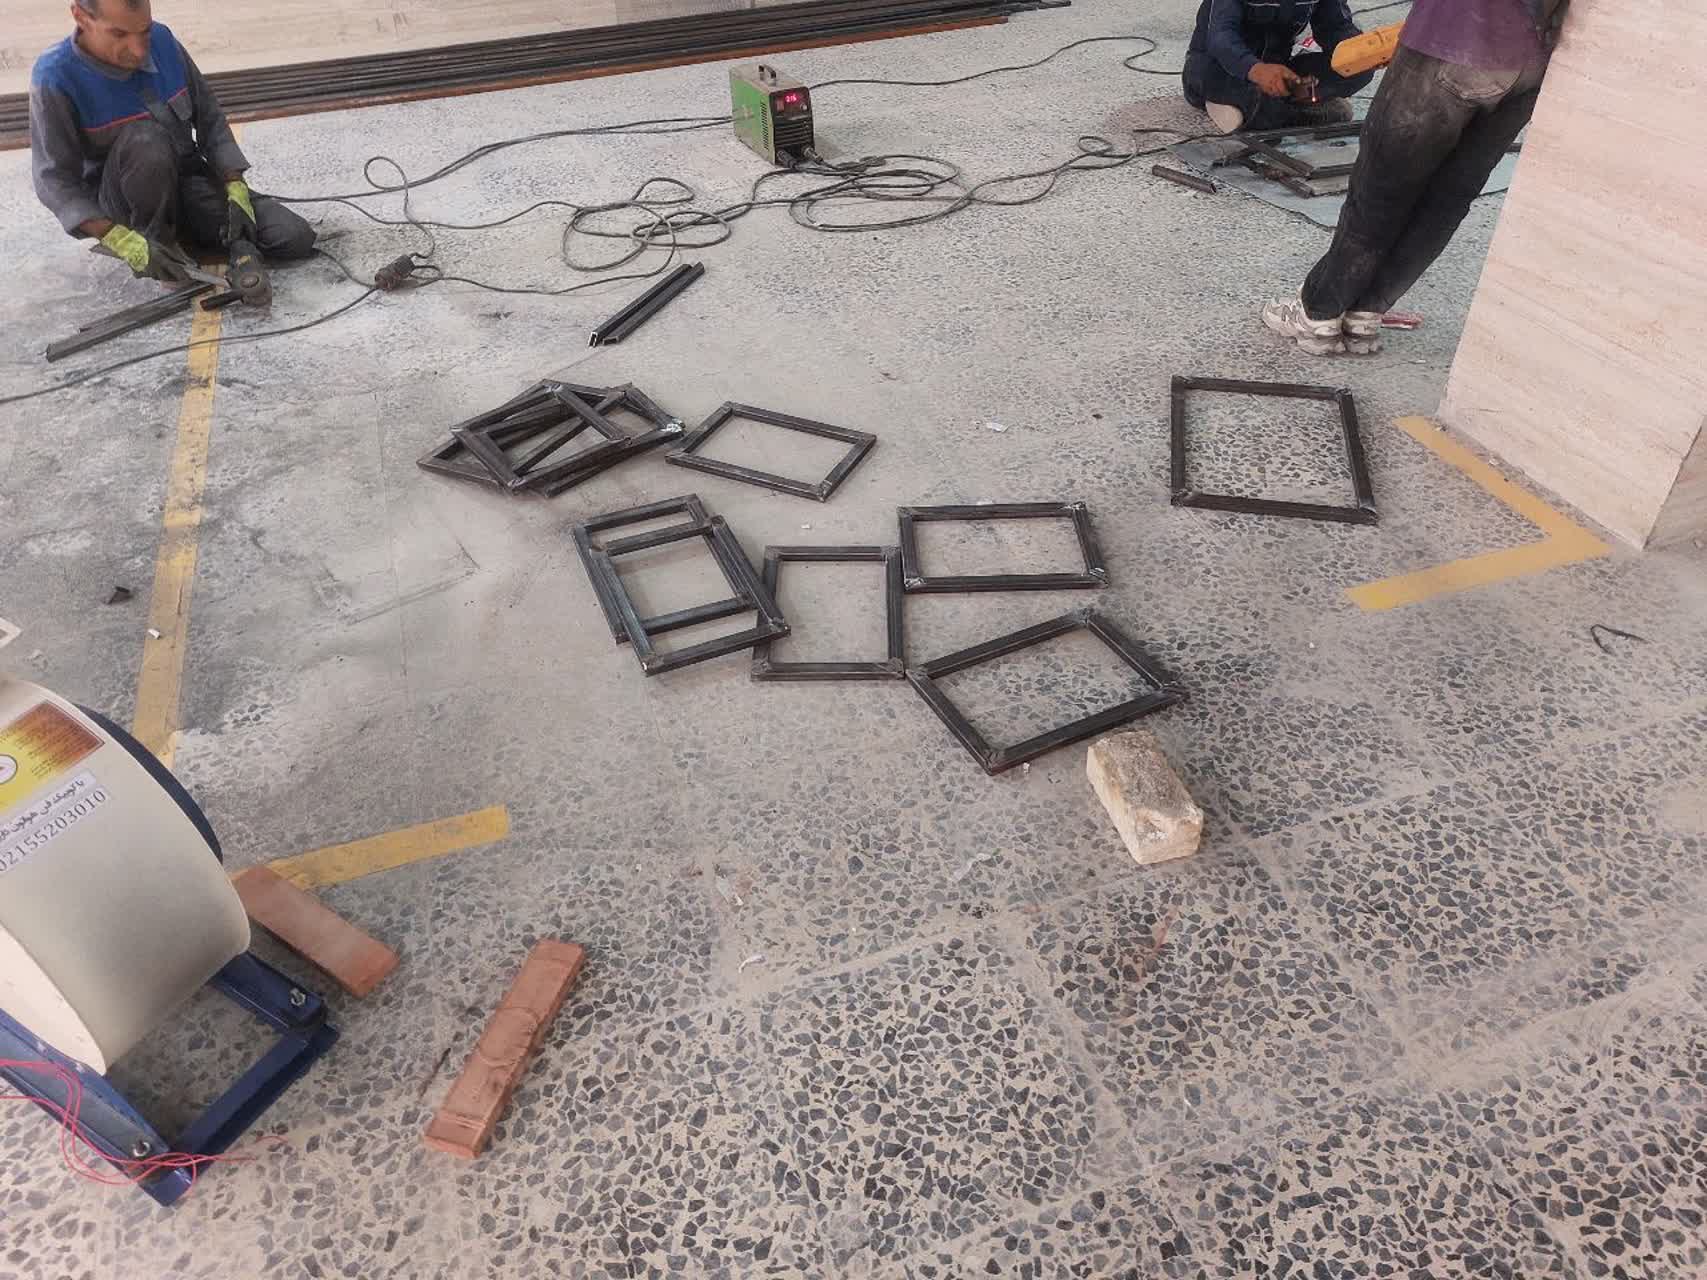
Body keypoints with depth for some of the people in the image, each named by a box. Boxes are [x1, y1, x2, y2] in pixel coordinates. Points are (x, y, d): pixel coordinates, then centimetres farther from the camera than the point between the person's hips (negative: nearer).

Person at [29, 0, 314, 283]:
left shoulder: (161, 39, -9)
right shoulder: (56, 76, -21)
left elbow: (210, 119, 0)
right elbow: (56, 181, -20)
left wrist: (236, 190, -13)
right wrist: (124, 241, -33)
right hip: (121, 202, -4)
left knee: (295, 239, -14)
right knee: (145, 137, -37)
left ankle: (183, 232, 7)